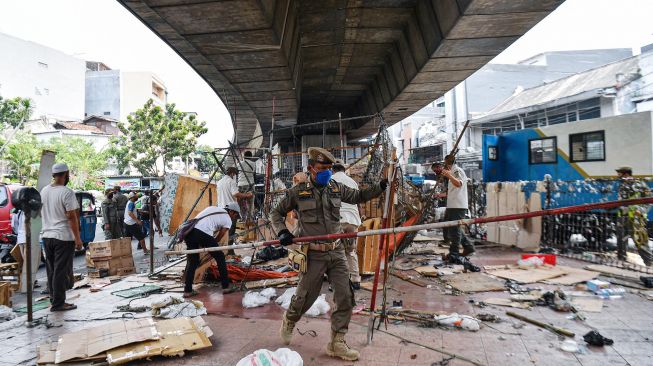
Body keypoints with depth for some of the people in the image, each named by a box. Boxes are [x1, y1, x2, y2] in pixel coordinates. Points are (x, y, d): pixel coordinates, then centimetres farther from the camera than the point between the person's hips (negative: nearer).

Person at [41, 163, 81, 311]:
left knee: (51, 270, 14)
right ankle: (58, 303, 3)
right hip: (63, 237, -8)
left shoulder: (44, 191, 7)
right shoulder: (66, 192, -16)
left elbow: (41, 213, 18)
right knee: (62, 271, -1)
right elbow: (72, 217, -17)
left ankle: (54, 299, 23)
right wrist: (78, 238, -13)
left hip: (47, 236, 8)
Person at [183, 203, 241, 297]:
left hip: (189, 231, 7)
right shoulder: (228, 220, 13)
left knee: (192, 262, 19)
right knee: (220, 257, 10)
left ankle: (187, 291, 20)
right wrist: (208, 246, 27)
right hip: (203, 233, -6)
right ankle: (226, 286, 15)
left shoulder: (212, 208, 30)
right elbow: (219, 237, 13)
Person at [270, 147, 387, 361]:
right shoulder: (298, 192, -5)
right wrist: (282, 232, -12)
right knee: (305, 297, 9)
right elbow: (276, 213, 6)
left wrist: (380, 187, 5)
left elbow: (359, 196, 19)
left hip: (337, 252, 4)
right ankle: (288, 322, 43)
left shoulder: (336, 188, 5)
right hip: (314, 255, -3)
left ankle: (337, 343, 16)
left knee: (345, 297, 1)